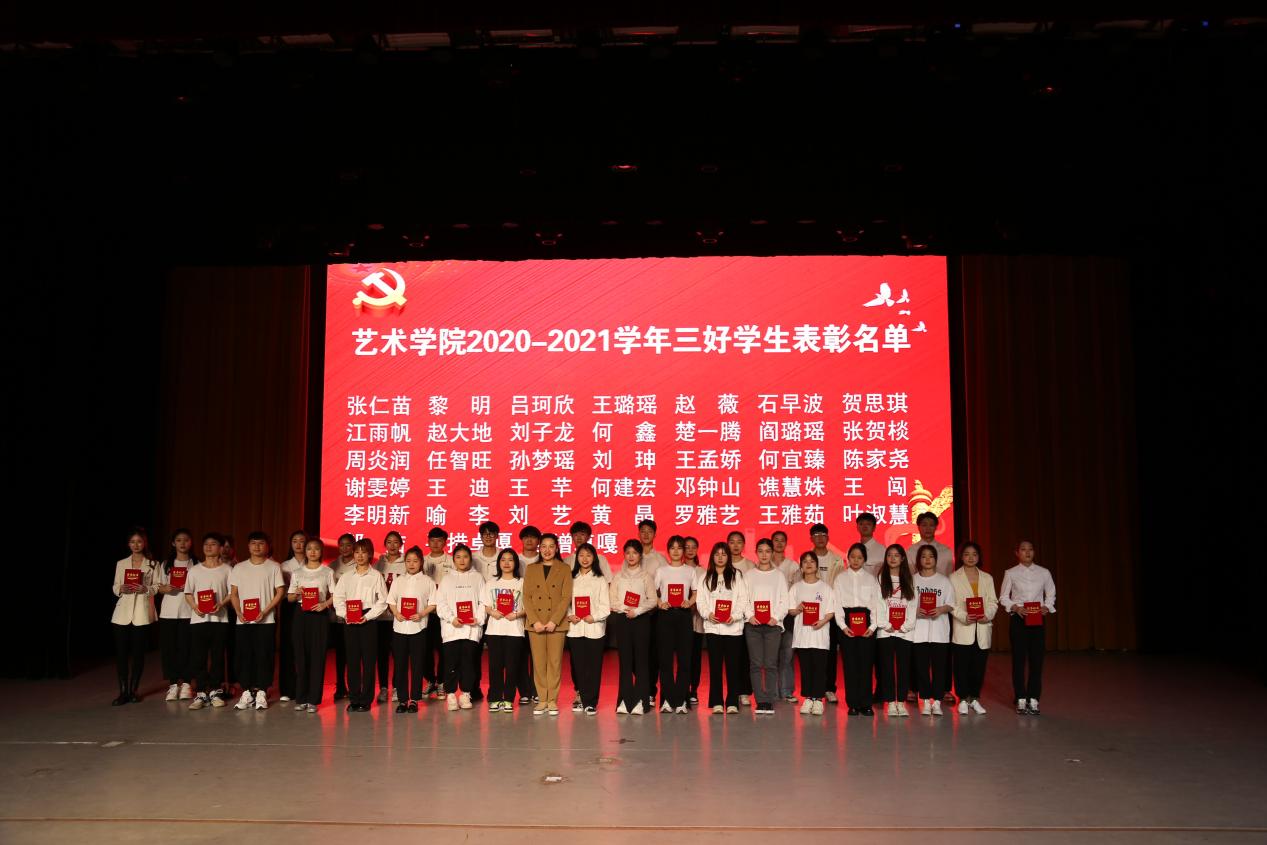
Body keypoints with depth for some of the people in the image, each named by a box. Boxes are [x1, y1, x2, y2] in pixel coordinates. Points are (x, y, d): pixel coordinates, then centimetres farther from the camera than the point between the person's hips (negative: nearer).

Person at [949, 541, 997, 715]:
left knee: (979, 665, 4)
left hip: (983, 627, 3)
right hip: (963, 629, -3)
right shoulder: (954, 578, 5)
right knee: (962, 665, -2)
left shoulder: (987, 578, 15)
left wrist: (987, 615, -11)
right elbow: (951, 603, -4)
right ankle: (963, 700, 9)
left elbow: (993, 601, 8)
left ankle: (975, 699, 17)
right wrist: (964, 617, -19)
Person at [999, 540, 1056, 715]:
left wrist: (1046, 607, -6)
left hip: (1038, 619, 1)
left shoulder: (1044, 573, 4)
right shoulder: (1011, 573, 1)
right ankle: (1021, 700, 10)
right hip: (1018, 618, -1)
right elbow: (1003, 597, 4)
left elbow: (1051, 595, 12)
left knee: (1036, 659, 1)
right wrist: (1015, 607, -13)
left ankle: (1033, 699, 10)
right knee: (1019, 659, 2)